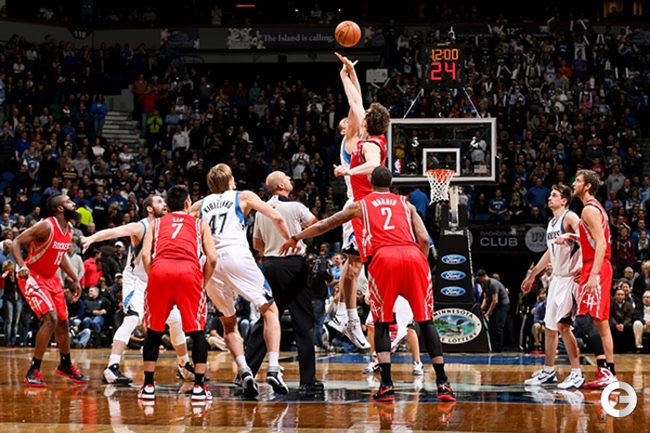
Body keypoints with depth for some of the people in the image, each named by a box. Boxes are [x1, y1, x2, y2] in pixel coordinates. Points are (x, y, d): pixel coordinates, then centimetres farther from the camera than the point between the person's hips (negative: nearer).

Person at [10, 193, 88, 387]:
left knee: (63, 322, 16)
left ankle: (66, 365, 37)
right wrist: (21, 265, -38)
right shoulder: (46, 226, -23)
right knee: (51, 319, -21)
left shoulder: (69, 229, 2)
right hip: (33, 277, -9)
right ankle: (33, 371, -14)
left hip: (51, 278, 9)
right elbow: (16, 243, -23)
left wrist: (74, 279, 21)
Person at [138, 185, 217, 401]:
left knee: (153, 331, 15)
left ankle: (148, 386, 14)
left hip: (160, 269, 1)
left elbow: (145, 255, 10)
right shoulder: (200, 224, 25)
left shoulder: (157, 223, 28)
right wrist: (202, 282, 21)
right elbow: (212, 258, 11)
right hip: (189, 271, -1)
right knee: (197, 331, 11)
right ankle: (199, 387, 7)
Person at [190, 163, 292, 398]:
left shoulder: (200, 205, 26)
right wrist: (291, 242, 21)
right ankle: (273, 369, -11)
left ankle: (244, 371, -6)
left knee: (229, 324, 16)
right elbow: (276, 217, 9)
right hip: (236, 256, -3)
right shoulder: (244, 196, 18)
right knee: (270, 310, 6)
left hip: (210, 262, 3)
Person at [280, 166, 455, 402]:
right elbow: (424, 239, 14)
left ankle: (386, 385, 0)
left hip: (383, 257, -1)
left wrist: (295, 238, 45)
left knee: (382, 323, 13)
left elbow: (325, 225, 33)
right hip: (413, 255, 1)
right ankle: (442, 383, 0)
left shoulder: (361, 205, 25)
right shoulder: (405, 204, 27)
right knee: (426, 321, 7)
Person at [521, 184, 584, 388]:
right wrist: (532, 275, 29)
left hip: (570, 278, -9)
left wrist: (584, 268, -34)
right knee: (549, 326, 12)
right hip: (556, 278, 9)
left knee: (563, 325, -13)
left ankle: (577, 373, -9)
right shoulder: (552, 223, 16)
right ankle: (548, 372, 20)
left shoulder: (570, 218, -12)